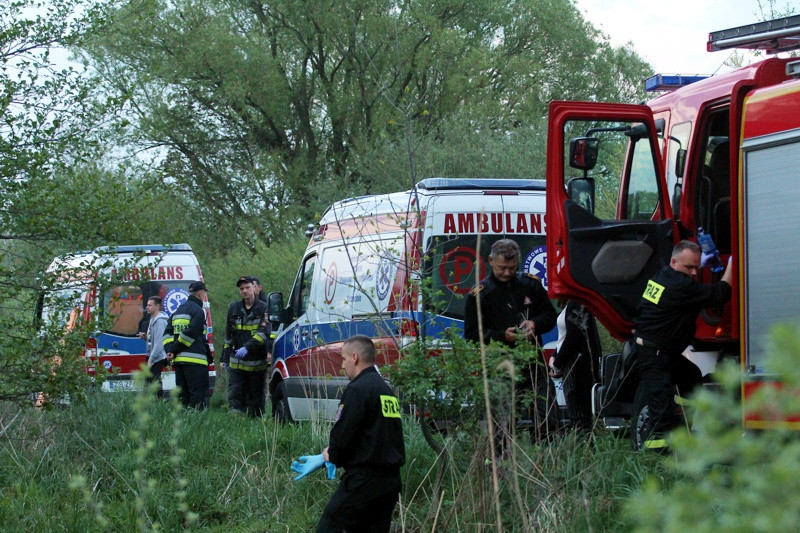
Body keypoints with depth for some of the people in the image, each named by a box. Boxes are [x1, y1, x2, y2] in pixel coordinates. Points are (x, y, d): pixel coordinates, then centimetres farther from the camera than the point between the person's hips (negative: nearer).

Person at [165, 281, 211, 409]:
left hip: (178, 361, 8)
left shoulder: (178, 311, 20)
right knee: (199, 398, -9)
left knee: (182, 396, 10)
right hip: (194, 360, -8)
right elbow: (190, 333, -15)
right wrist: (174, 350, -8)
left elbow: (168, 333, 13)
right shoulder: (197, 310, -7)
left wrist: (170, 350, 0)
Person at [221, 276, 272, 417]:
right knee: (235, 396, -8)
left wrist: (247, 348, -26)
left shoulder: (263, 308, -1)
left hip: (257, 364, -3)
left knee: (256, 398, 4)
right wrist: (225, 358, 16)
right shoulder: (234, 308, 11)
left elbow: (264, 333, -14)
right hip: (237, 363, 3)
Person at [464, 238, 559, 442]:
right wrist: (502, 336, -17)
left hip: (533, 366, 2)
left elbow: (550, 315, 17)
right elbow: (472, 334, -2)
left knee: (547, 423, -6)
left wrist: (535, 324, -6)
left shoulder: (530, 284, 9)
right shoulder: (480, 294, 0)